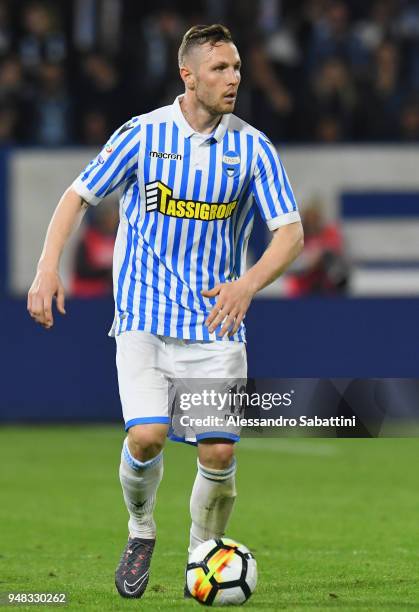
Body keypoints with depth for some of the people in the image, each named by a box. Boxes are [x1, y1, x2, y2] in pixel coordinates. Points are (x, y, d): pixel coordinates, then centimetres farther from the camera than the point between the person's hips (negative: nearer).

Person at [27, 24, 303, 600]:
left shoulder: (253, 147, -1)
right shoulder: (142, 134, -3)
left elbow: (290, 231, -2)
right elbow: (79, 195, 6)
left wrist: (249, 283, -21)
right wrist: (48, 265, -8)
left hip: (217, 325, 1)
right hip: (145, 319, -1)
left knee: (219, 452, -7)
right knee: (147, 435, -19)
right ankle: (140, 532, 11)